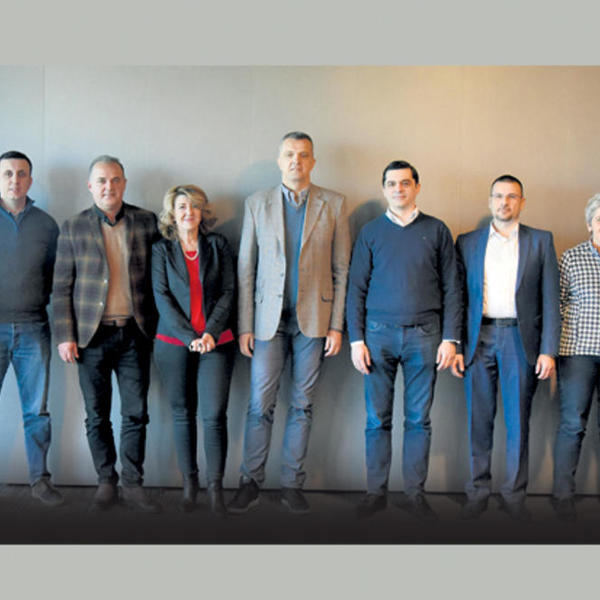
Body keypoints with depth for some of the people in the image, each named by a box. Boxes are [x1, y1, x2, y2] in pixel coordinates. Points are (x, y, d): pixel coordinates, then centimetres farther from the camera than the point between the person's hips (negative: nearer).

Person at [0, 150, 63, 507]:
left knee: (37, 410, 7)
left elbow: (55, 274, 15)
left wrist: (40, 301, 4)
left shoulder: (46, 224, 9)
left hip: (33, 329, 2)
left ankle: (40, 479, 17)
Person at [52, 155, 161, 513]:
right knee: (97, 416, 7)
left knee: (136, 413, 3)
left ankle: (133, 485, 14)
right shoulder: (74, 228, 3)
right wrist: (65, 336, -4)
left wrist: (157, 325, 1)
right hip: (92, 336, 0)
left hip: (134, 335, 1)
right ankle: (106, 483, 20)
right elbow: (62, 287, 3)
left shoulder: (146, 222, 5)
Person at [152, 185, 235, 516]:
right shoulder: (161, 250, 7)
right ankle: (189, 484, 16)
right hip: (174, 342, 0)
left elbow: (227, 292, 4)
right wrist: (190, 337, -11)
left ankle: (215, 487, 1)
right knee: (183, 414, 5)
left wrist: (211, 332, -10)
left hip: (214, 342, 0)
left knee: (214, 414, -8)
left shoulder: (217, 245, 9)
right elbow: (162, 296, -1)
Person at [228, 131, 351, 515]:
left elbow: (341, 269, 4)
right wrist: (245, 325, -1)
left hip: (314, 319, 0)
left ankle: (293, 484, 17)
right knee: (260, 404, -1)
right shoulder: (258, 204, 6)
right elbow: (246, 268, 5)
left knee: (303, 405, 7)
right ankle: (251, 482, 12)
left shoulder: (334, 204, 5)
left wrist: (337, 325, -2)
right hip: (269, 318, 0)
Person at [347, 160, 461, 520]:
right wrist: (356, 339, -1)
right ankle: (376, 492, 12)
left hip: (424, 334, 0)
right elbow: (356, 289, 8)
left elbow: (451, 288, 7)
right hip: (379, 332, 0)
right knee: (377, 418, 3)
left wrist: (450, 338, -2)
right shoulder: (371, 232, 9)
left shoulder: (437, 231, 8)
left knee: (419, 419, 4)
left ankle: (415, 493, 14)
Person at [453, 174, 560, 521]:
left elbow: (550, 300, 3)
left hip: (521, 339, -1)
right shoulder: (468, 243, 11)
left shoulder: (541, 241, 8)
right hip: (479, 339, 1)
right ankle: (478, 492, 15)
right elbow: (458, 297, 9)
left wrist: (549, 350, -5)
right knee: (479, 420, 4)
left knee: (519, 422, 4)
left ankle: (514, 495, 15)